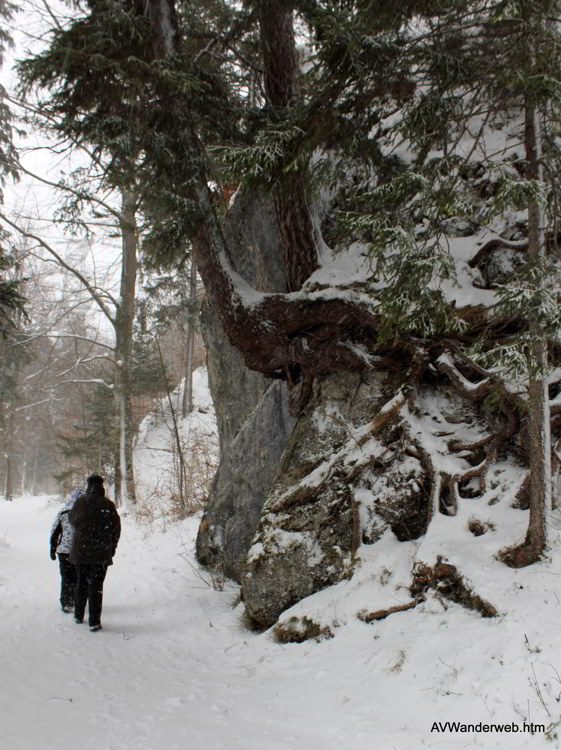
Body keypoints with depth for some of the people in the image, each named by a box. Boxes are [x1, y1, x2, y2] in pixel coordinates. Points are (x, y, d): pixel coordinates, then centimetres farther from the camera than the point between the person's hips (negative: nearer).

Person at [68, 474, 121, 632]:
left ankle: (79, 615, 30)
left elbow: (72, 519, 15)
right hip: (101, 553, -2)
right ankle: (94, 621, -3)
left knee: (81, 583, 18)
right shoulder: (108, 505, -7)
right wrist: (112, 548, 9)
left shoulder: (80, 503, -3)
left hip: (80, 550, 2)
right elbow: (116, 528, -2)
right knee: (96, 585, 1)